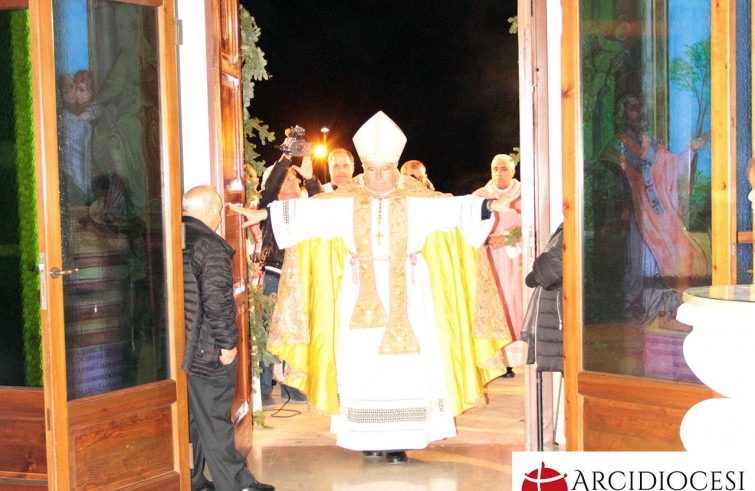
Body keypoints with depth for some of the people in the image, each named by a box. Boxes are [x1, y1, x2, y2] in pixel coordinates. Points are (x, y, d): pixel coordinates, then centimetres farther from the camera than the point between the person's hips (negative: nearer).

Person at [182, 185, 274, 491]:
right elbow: (217, 301, -22)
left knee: (189, 417, 15)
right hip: (206, 351, -7)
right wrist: (227, 342, -13)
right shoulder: (211, 247, -15)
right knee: (214, 420, 1)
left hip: (177, 347, 7)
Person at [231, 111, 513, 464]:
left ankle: (400, 439, 6)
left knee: (406, 365, -2)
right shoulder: (346, 200, 2)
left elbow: (453, 208, -11)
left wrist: (488, 206, -27)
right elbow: (305, 211, -2)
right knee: (361, 365, 1)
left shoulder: (417, 199, 0)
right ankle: (370, 438, 11)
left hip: (406, 294, -1)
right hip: (360, 293, 1)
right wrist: (264, 213, -11)